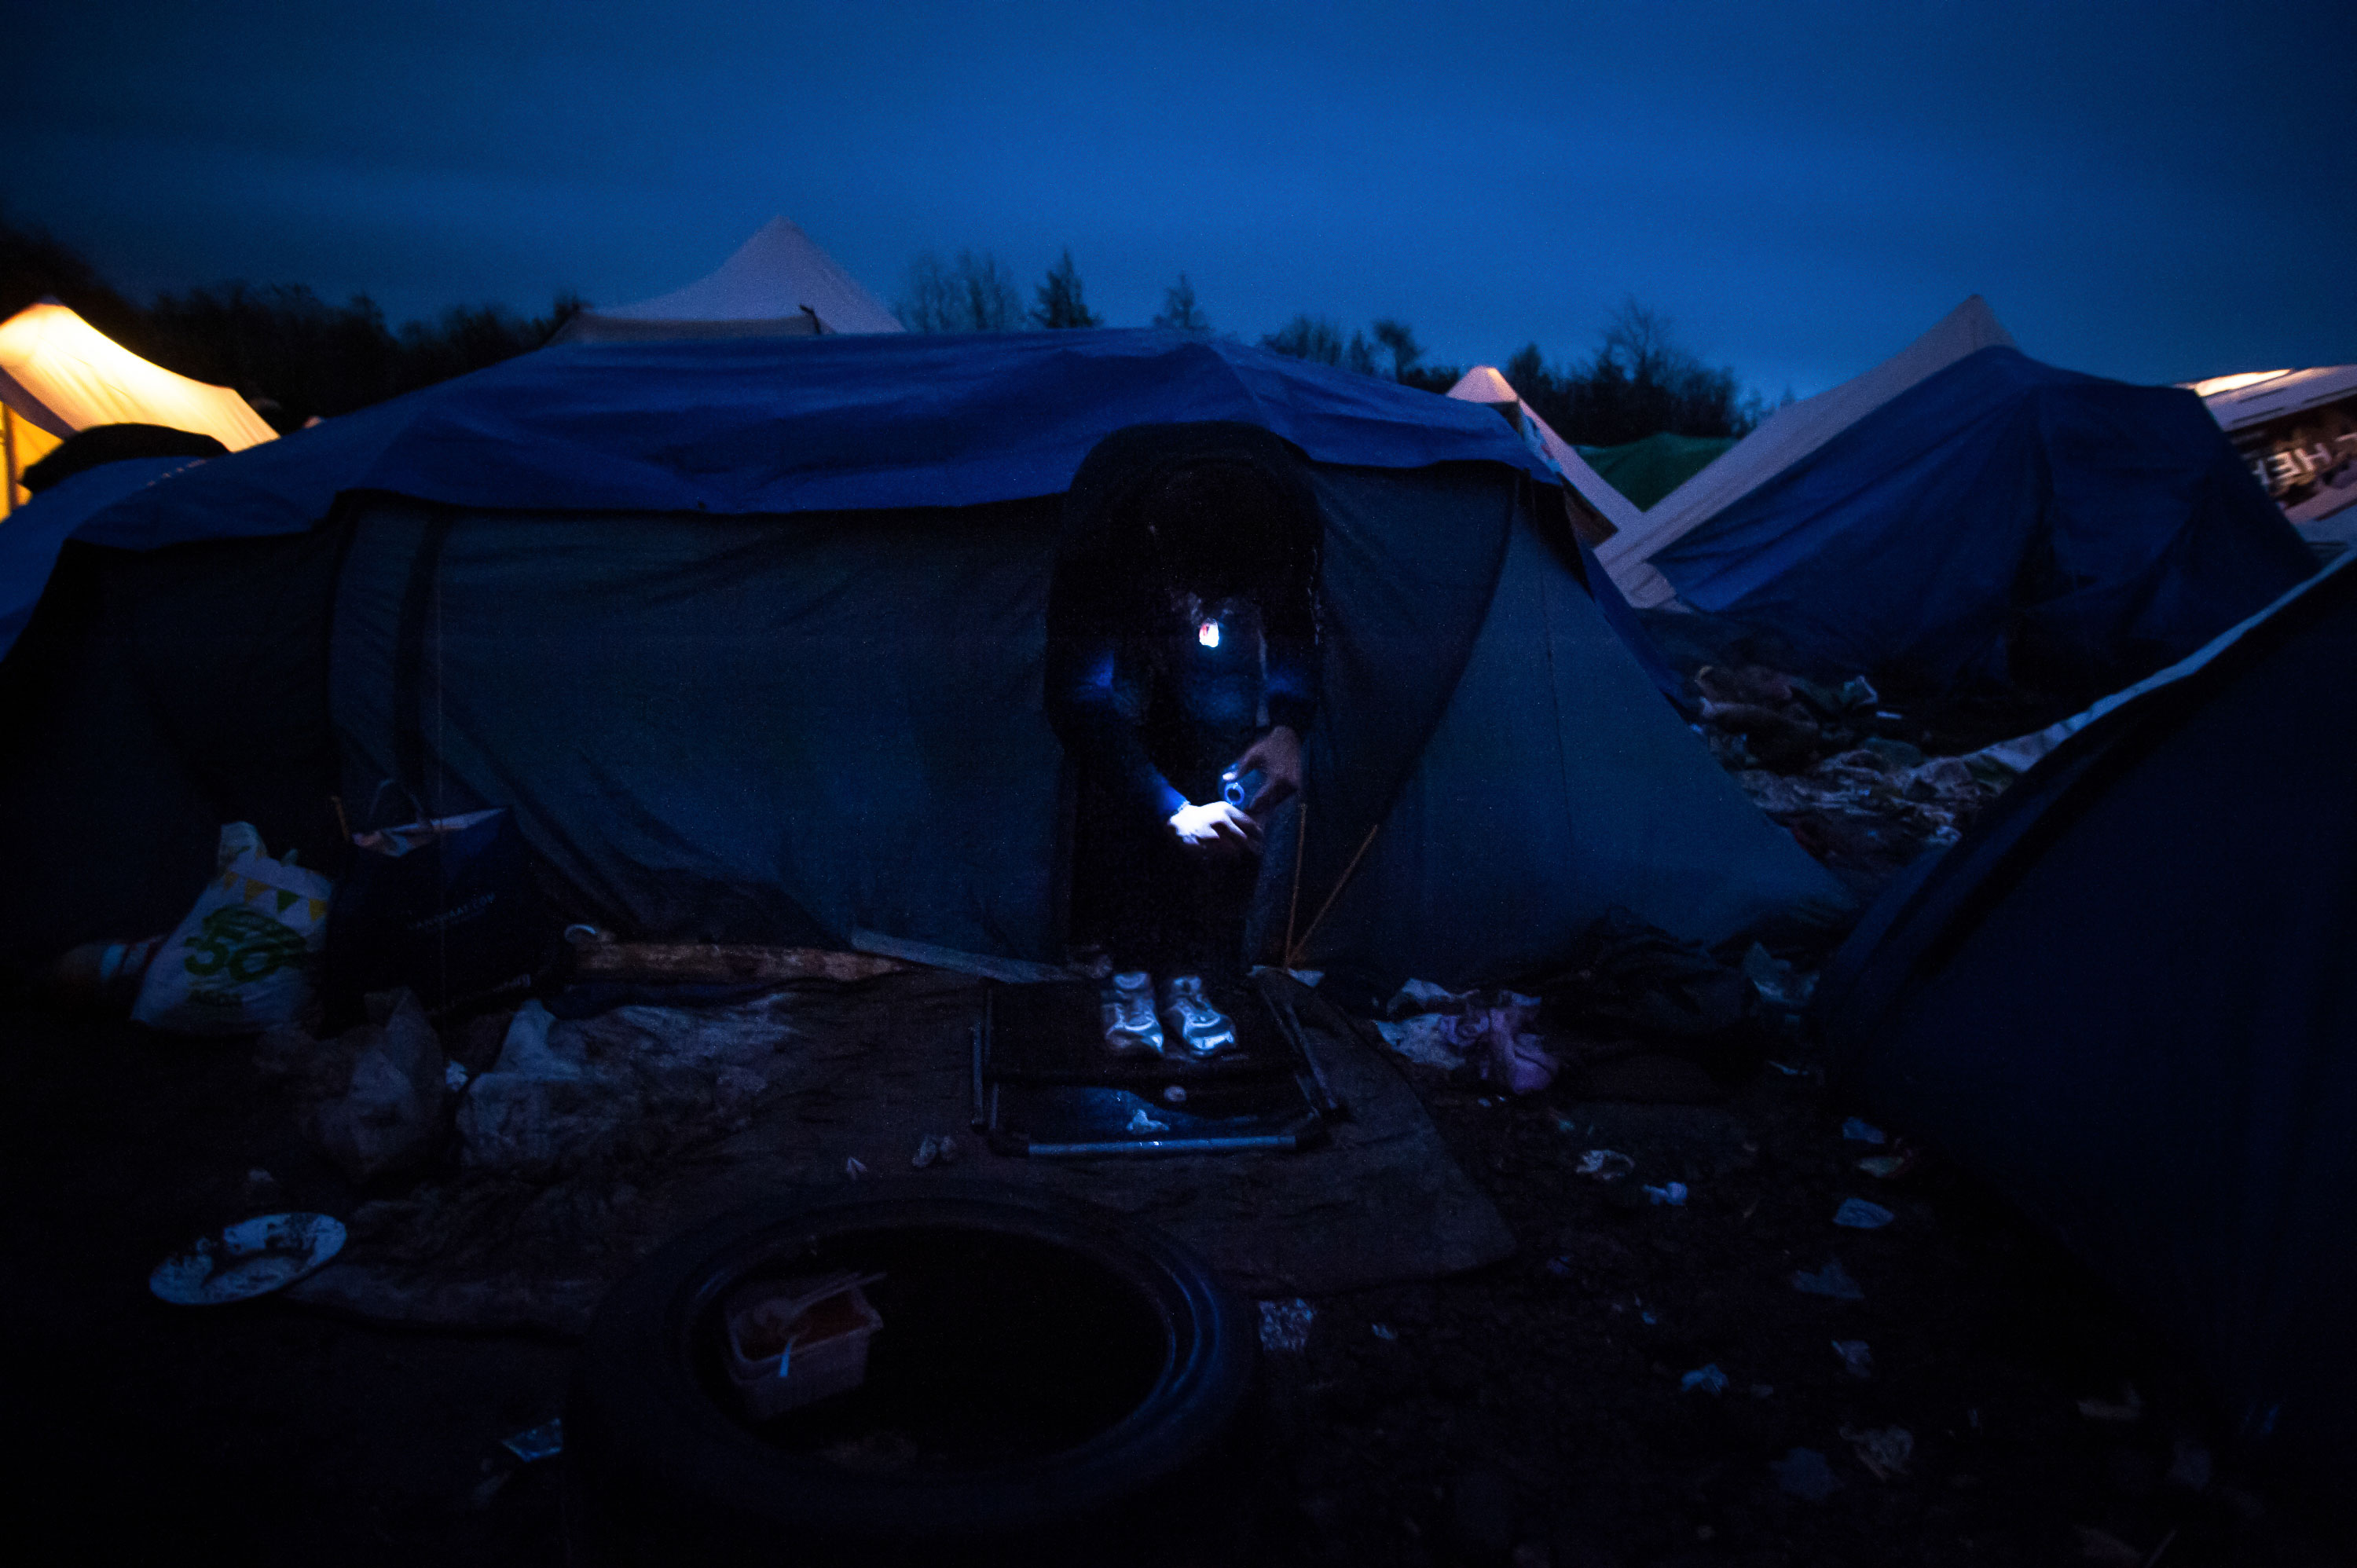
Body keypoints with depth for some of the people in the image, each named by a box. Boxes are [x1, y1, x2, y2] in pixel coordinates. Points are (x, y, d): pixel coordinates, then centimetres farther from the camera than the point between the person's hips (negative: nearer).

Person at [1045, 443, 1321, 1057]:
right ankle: (1129, 974, -10)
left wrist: (1288, 727, -33)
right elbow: (1077, 701, -37)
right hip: (1125, 641, -2)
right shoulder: (1097, 531, -44)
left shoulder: (1289, 516, -35)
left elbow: (1299, 636, -14)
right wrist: (1173, 813, -45)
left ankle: (1190, 975, -6)